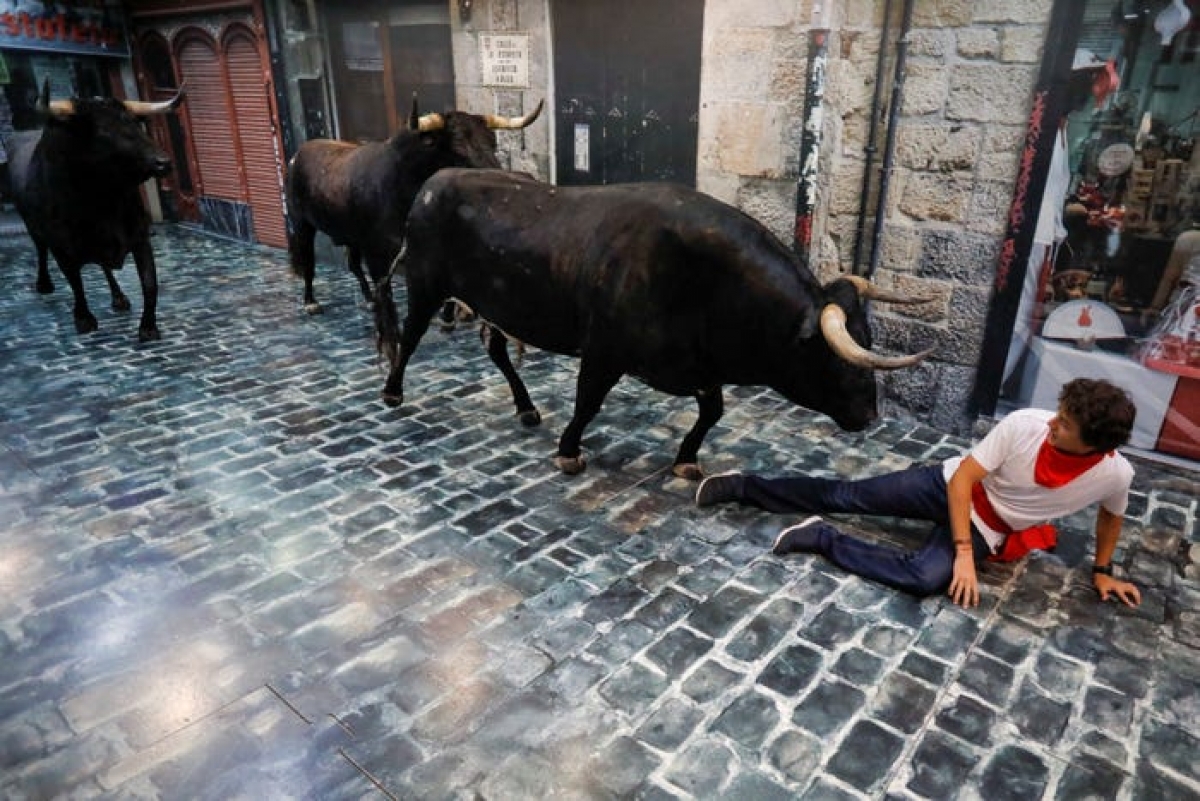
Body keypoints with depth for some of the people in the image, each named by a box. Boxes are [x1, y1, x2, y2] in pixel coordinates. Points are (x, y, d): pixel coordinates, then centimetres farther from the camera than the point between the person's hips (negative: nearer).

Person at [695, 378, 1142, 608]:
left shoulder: (1115, 475, -19)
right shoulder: (1025, 425, -26)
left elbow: (1111, 515, 7)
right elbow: (964, 478, -21)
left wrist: (1102, 571, 15)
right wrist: (963, 554, -27)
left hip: (988, 531, 1)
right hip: (951, 487, 0)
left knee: (926, 577, -29)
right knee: (846, 495, -5)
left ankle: (823, 540, -17)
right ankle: (744, 486, 7)